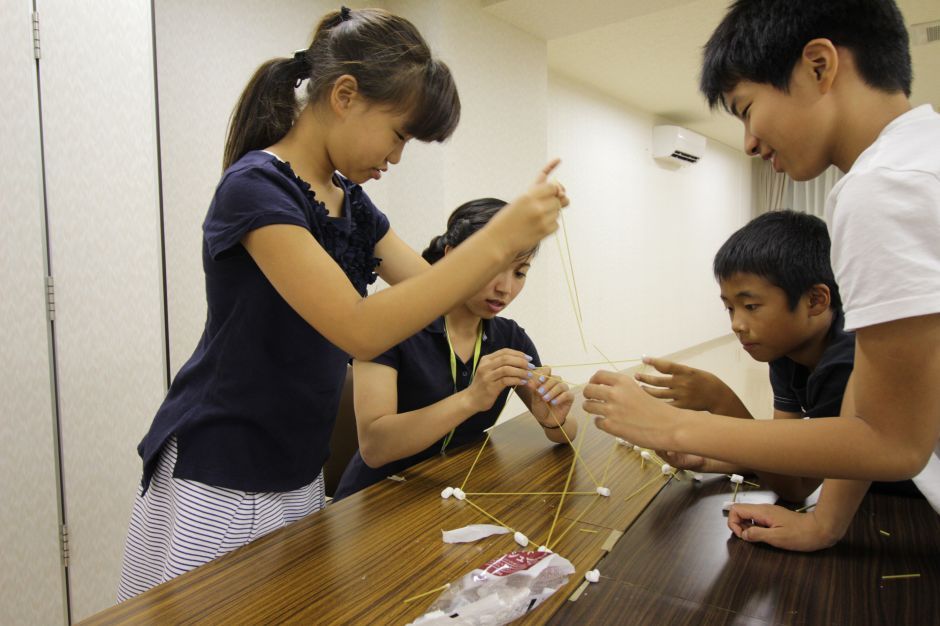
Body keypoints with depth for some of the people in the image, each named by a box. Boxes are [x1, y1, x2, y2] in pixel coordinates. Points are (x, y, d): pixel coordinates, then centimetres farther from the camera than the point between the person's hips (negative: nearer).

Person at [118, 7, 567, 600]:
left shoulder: (350, 201, 5)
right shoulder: (256, 186, -20)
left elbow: (431, 287, 4)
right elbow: (360, 330, -28)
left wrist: (514, 234, -10)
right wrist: (499, 238, -30)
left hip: (299, 472, 7)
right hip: (219, 481, -7)